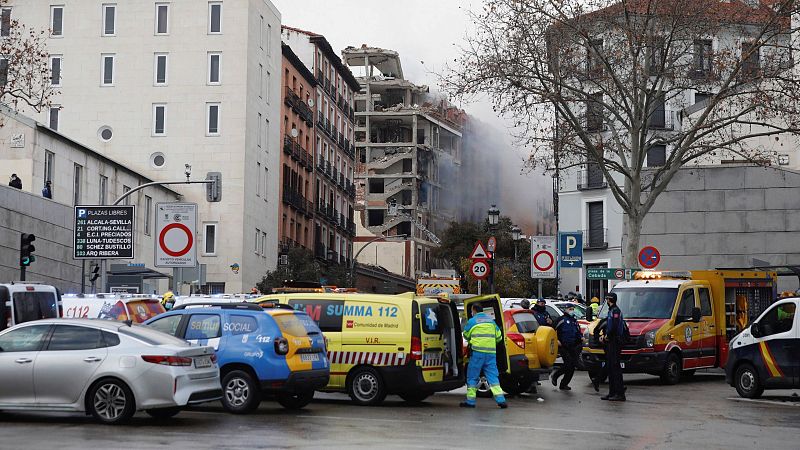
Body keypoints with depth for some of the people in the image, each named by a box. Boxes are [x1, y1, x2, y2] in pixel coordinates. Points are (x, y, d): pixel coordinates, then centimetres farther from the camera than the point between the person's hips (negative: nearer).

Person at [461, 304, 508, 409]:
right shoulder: (491, 321, 13)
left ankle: (470, 401, 7)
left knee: (472, 376, 5)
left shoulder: (472, 321, -1)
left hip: (477, 352, -4)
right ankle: (500, 399, -5)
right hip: (491, 352, 4)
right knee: (493, 376, 5)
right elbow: (499, 337, 17)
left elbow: (466, 336, 10)